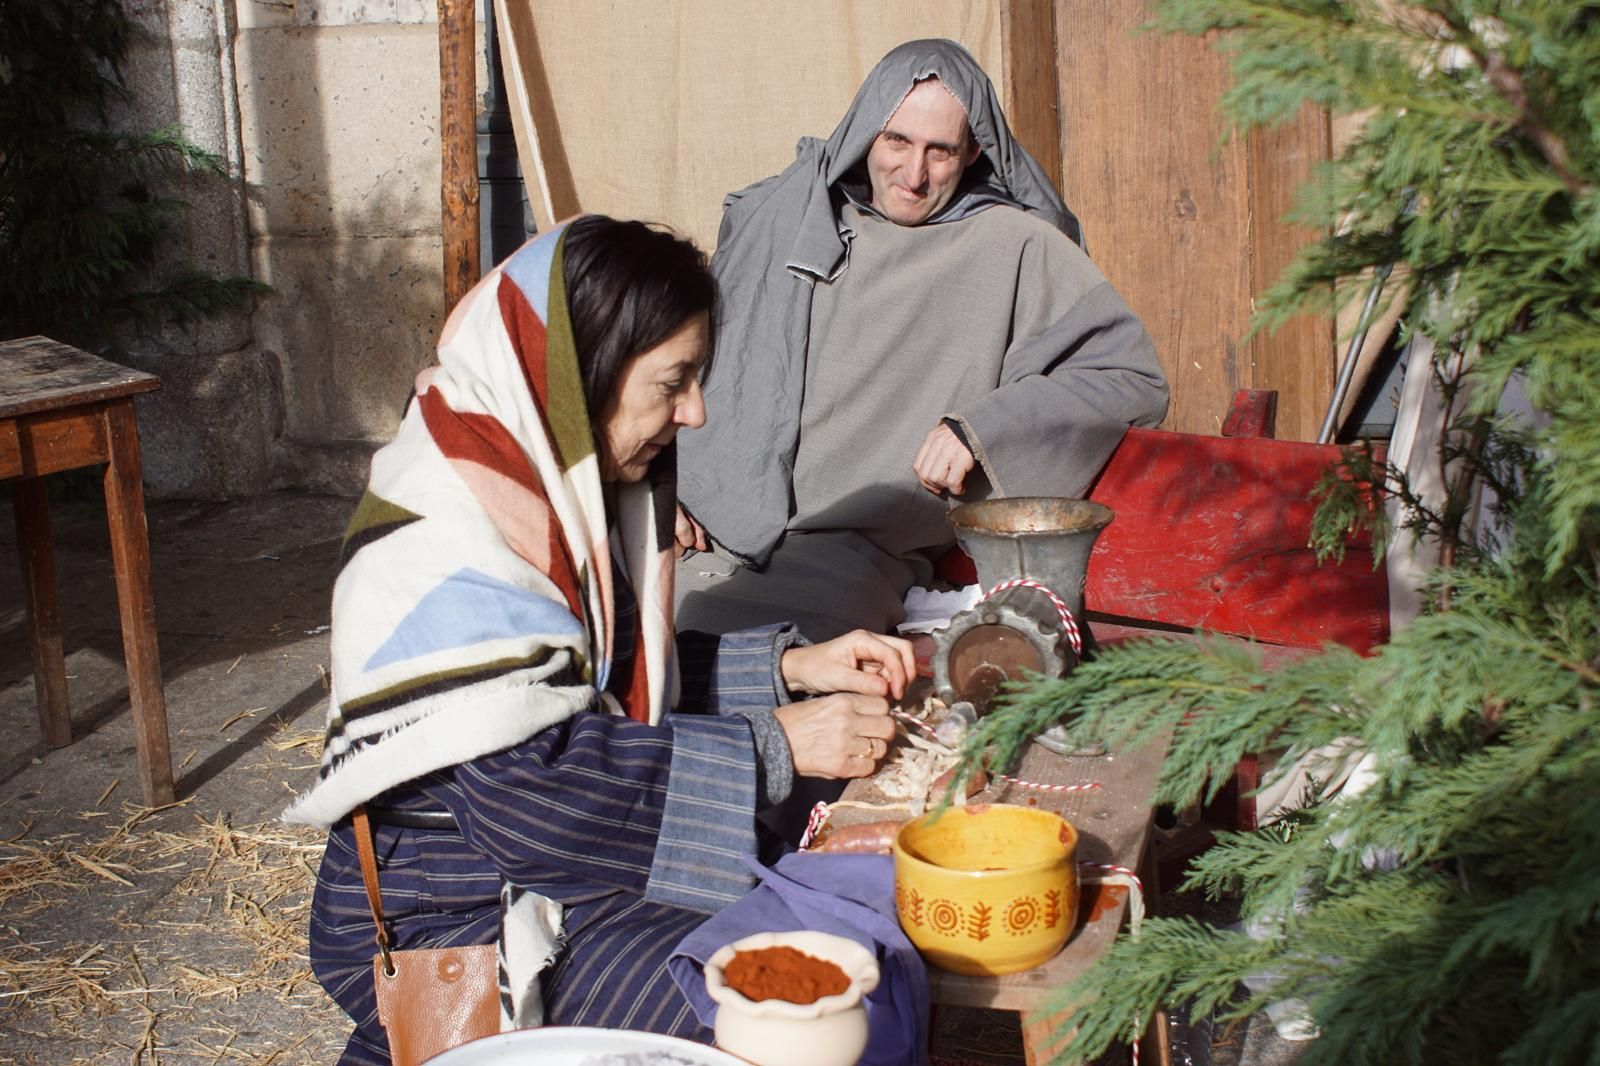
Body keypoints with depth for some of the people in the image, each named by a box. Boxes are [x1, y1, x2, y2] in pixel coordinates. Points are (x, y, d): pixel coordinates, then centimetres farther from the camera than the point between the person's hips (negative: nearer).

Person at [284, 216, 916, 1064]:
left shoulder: (557, 480, 4)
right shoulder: (443, 545, -24)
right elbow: (528, 791, -30)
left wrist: (788, 668, 1)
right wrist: (772, 746, -24)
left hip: (581, 868, 8)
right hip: (454, 925, -8)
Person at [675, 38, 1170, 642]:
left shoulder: (1013, 247, 3)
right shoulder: (778, 218, 15)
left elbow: (1136, 379, -1)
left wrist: (977, 427, -10)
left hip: (850, 543, -4)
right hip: (713, 524, 4)